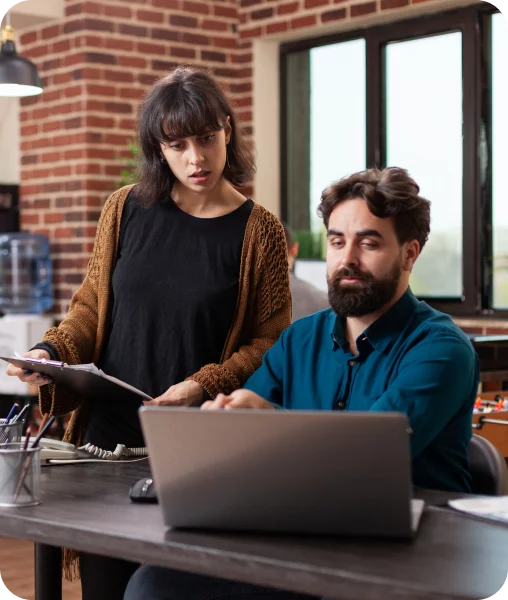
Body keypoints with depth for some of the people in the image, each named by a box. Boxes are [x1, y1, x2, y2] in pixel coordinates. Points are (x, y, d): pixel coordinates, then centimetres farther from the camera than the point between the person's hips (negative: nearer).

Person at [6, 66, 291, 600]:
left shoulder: (259, 231, -2)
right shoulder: (126, 210, 5)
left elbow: (270, 341, -2)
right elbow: (91, 307, 11)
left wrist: (207, 384, -15)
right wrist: (51, 353, -6)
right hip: (109, 431, 2)